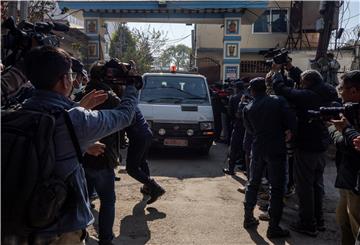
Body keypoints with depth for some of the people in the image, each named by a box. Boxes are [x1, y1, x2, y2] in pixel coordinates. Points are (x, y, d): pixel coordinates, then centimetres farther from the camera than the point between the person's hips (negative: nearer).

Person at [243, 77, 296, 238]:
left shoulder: (248, 109, 2)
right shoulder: (279, 101, -6)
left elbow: (250, 130, 10)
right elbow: (291, 121, -10)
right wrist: (289, 132, 6)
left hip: (258, 149, 3)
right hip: (276, 149, -3)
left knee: (253, 183, 18)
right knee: (277, 187, 3)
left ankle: (248, 217, 27)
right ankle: (273, 227, 5)